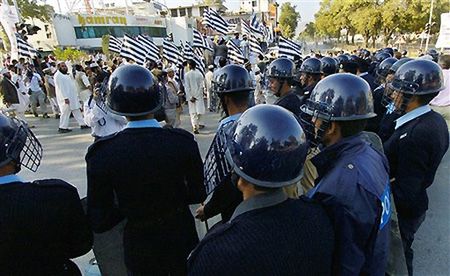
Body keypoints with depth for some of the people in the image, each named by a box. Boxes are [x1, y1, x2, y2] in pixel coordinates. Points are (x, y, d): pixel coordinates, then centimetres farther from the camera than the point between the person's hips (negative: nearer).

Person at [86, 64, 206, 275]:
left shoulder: (101, 153, -21)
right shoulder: (183, 141, -20)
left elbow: (99, 222, -13)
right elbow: (198, 195, -8)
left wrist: (129, 206, 3)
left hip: (140, 248, 0)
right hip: (181, 238, 1)